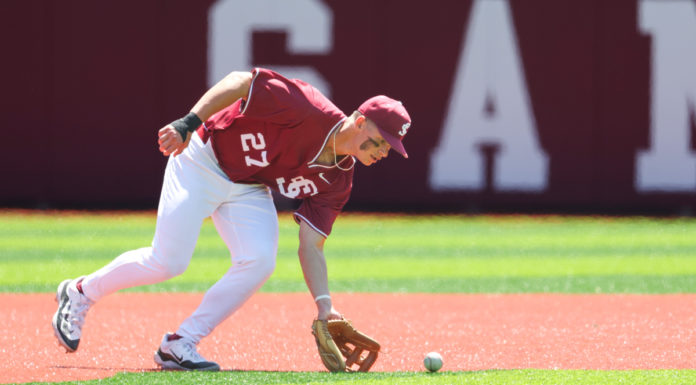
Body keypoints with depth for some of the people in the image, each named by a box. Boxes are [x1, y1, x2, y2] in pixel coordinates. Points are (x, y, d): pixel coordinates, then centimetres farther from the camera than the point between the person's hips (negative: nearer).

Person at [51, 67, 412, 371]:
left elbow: (310, 246, -5)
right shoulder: (310, 110, -27)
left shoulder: (337, 180, -5)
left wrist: (324, 304, -17)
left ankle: (179, 344, -6)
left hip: (248, 190, 7)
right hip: (203, 163, -7)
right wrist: (190, 123, -34)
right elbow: (241, 81, -26)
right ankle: (80, 293, 14)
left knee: (259, 261, -17)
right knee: (167, 262, -13)